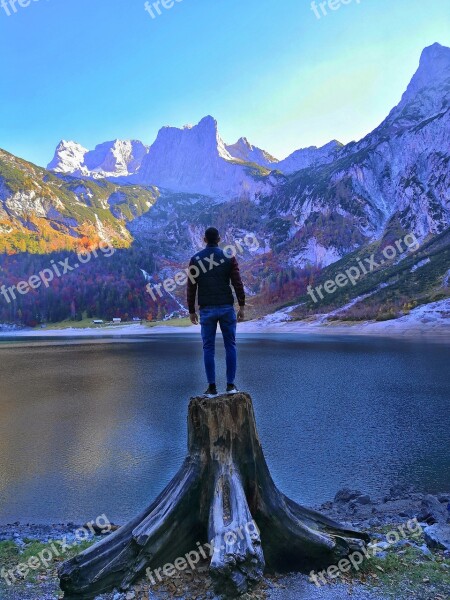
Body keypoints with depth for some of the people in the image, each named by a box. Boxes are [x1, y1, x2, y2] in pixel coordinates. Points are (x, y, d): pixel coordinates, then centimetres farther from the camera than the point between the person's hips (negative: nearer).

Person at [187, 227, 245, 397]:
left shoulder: (195, 259, 2)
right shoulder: (229, 257, 0)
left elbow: (191, 287, 1)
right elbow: (238, 283, -6)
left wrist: (191, 311, 9)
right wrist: (242, 307, -2)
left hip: (207, 309, 0)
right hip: (227, 308, 0)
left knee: (208, 348, 6)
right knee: (230, 345, 9)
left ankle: (212, 387, 6)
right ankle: (231, 385, 9)